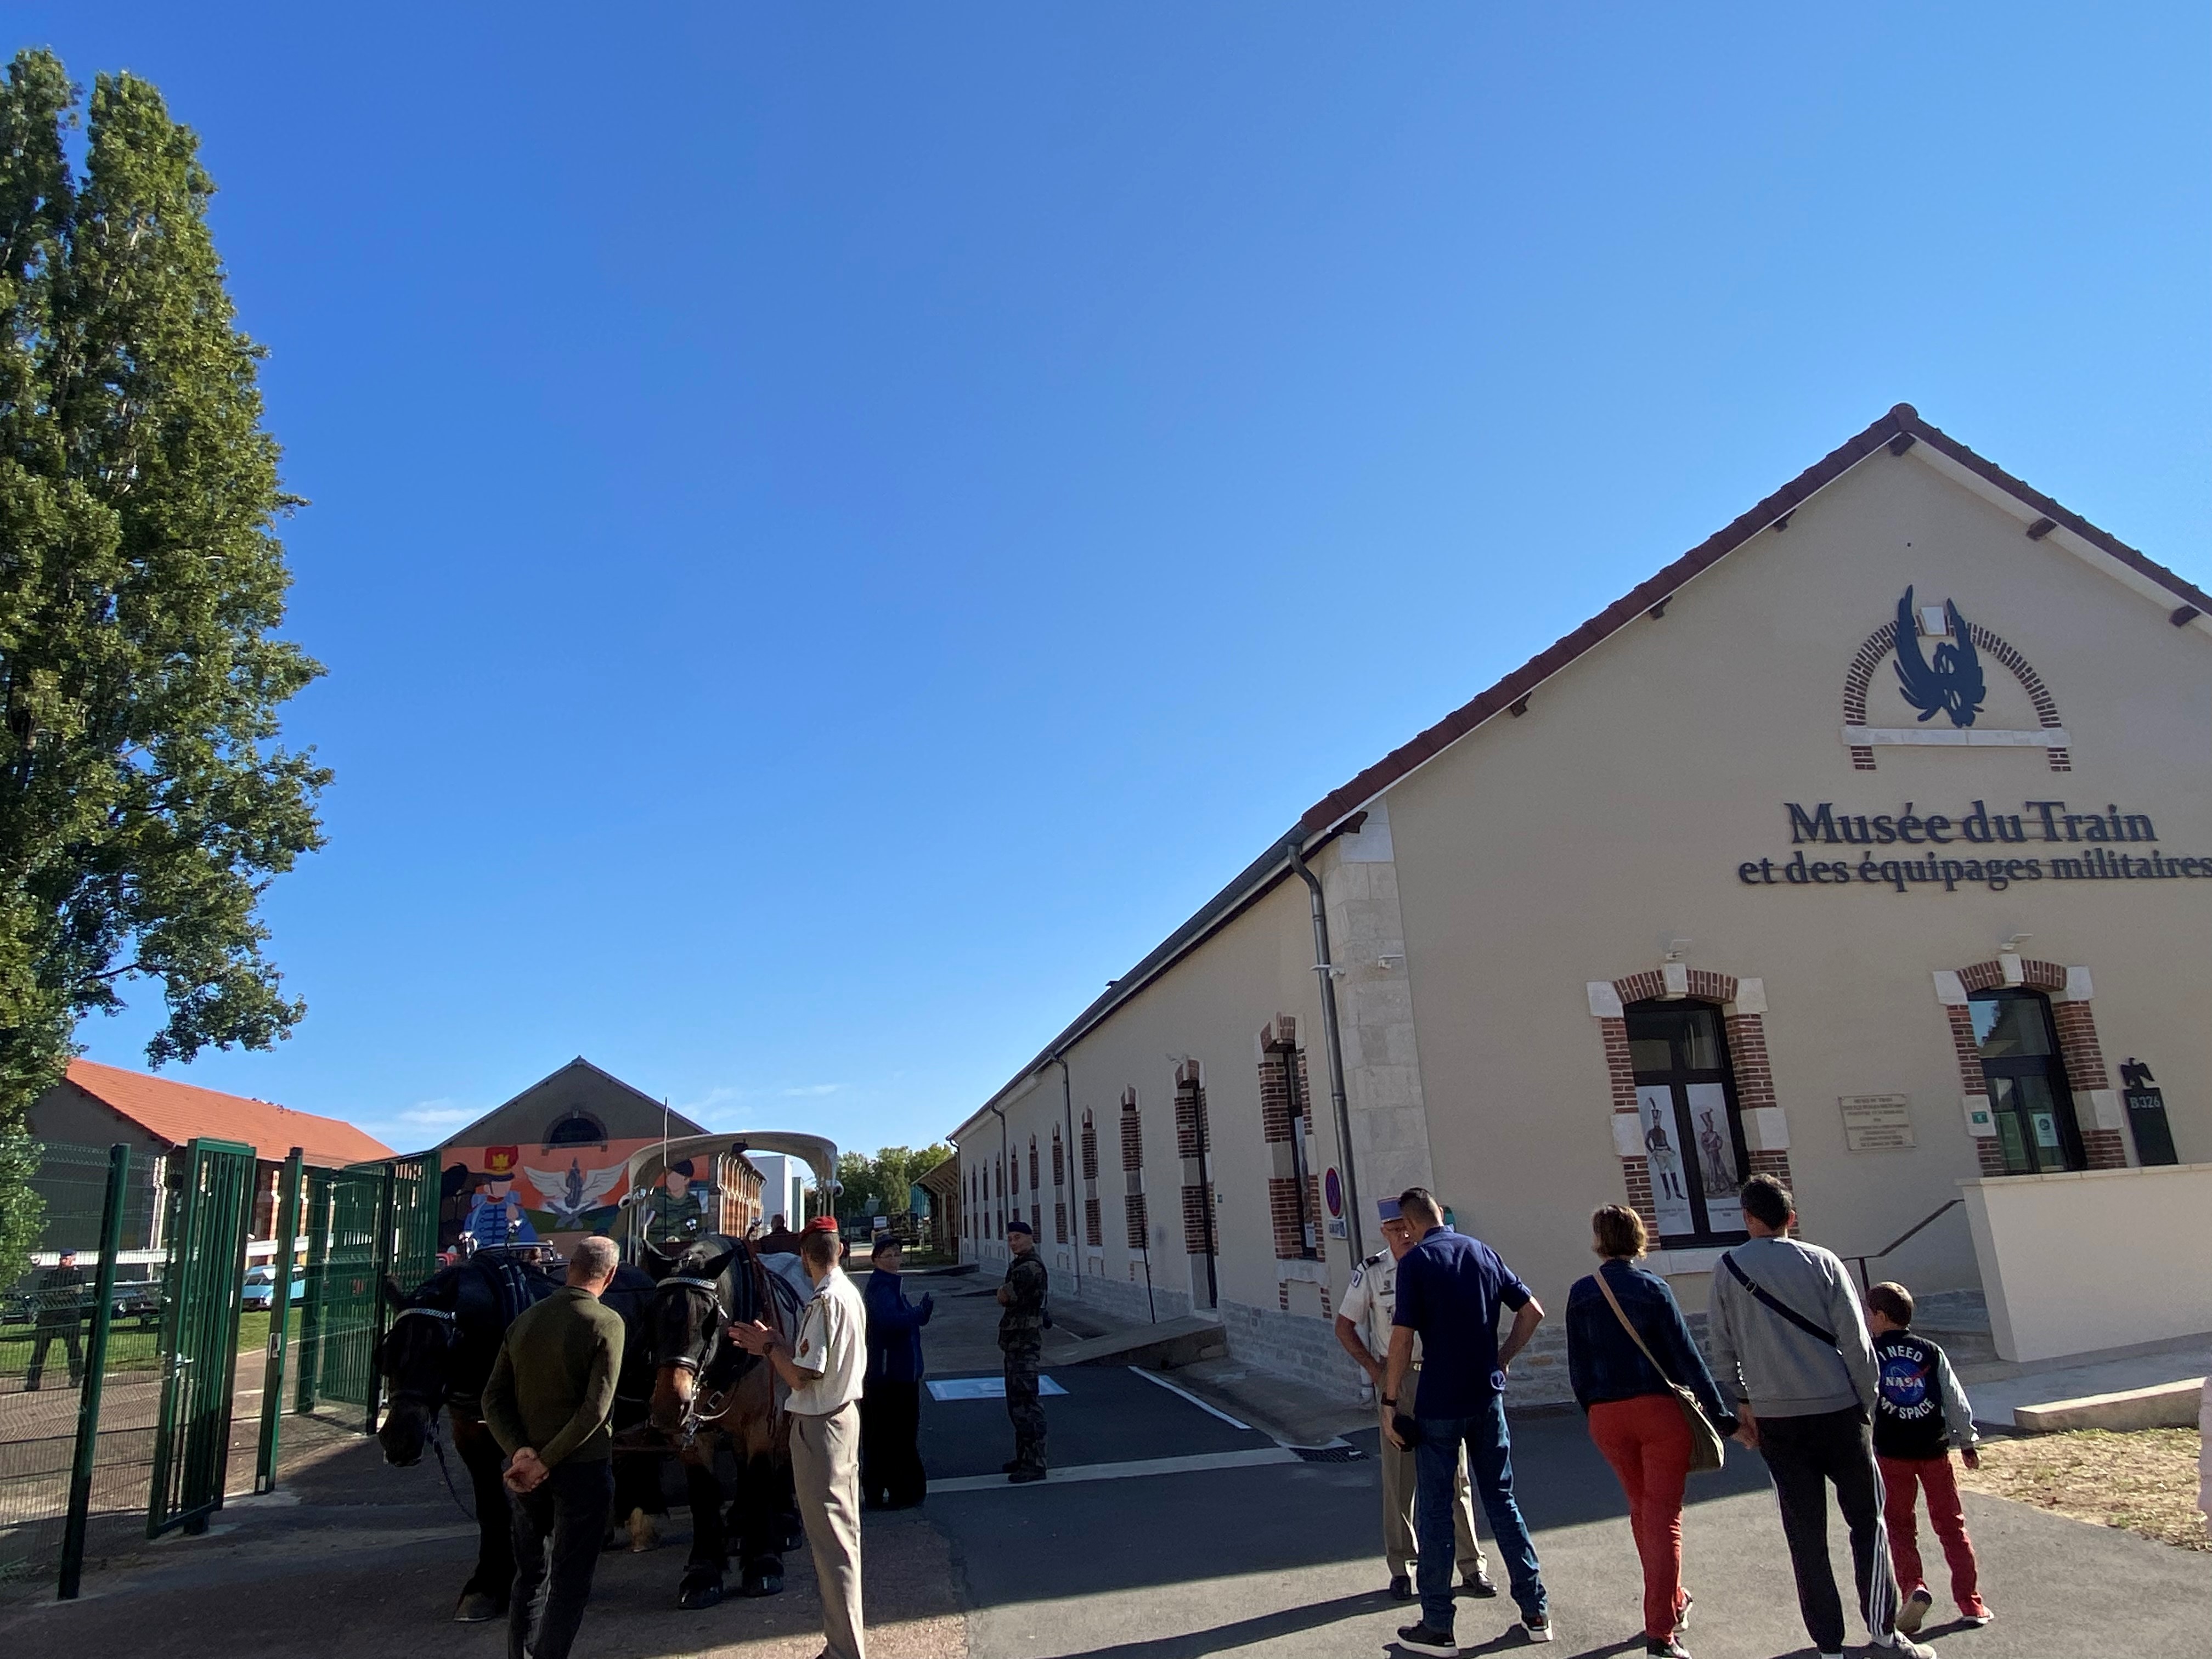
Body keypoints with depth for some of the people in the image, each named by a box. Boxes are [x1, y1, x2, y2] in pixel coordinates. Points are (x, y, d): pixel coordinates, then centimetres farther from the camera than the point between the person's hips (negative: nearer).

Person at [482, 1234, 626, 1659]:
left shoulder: (525, 1320, 4)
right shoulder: (606, 1323, -15)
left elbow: (494, 1397, 1)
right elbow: (596, 1409, -21)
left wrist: (519, 1451, -8)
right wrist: (547, 1461, -14)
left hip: (525, 1469, 6)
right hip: (582, 1466, -5)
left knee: (530, 1574, 20)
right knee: (570, 1580, 6)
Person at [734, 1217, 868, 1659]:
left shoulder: (825, 1302, -23)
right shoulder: (851, 1294, 6)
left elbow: (800, 1377, -23)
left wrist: (770, 1347, -7)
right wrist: (777, 1343, 8)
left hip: (819, 1426, -10)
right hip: (845, 1413, 10)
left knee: (831, 1540, 0)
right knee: (845, 1531, 20)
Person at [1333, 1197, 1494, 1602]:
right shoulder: (1372, 1273, -5)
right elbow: (1344, 1327, 4)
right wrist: (1374, 1369, -4)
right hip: (1397, 1382, -1)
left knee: (1456, 1476, 7)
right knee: (1399, 1478, 6)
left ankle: (1470, 1566, 19)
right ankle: (1401, 1569, 18)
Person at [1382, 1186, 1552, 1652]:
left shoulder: (1414, 1262, -12)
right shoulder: (1482, 1251, 5)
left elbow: (1402, 1339, -15)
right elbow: (1533, 1311, 8)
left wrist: (1390, 1400, -7)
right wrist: (1502, 1360, 14)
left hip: (1439, 1405, -5)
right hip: (1488, 1399, 5)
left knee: (1435, 1512, 6)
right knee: (1502, 1500, 17)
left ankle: (1437, 1628, 13)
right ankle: (1536, 1612, 22)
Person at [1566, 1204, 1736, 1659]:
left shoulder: (1580, 1294, 0)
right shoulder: (1653, 1288, -7)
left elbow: (1577, 1366, 3)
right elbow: (1687, 1356, -8)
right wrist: (1718, 1412, -1)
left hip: (1606, 1414, 3)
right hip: (1660, 1408, -2)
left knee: (1641, 1509, 21)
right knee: (1664, 1514, 2)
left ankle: (1674, 1602, 38)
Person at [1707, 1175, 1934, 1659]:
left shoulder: (1727, 1269, 1)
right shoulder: (1822, 1262, -3)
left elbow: (1722, 1351, 4)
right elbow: (1856, 1342, -3)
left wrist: (1740, 1406, 14)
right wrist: (1868, 1404, 8)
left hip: (1774, 1420, 1)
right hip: (1838, 1410, -1)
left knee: (1806, 1536, 9)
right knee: (1868, 1520, 15)